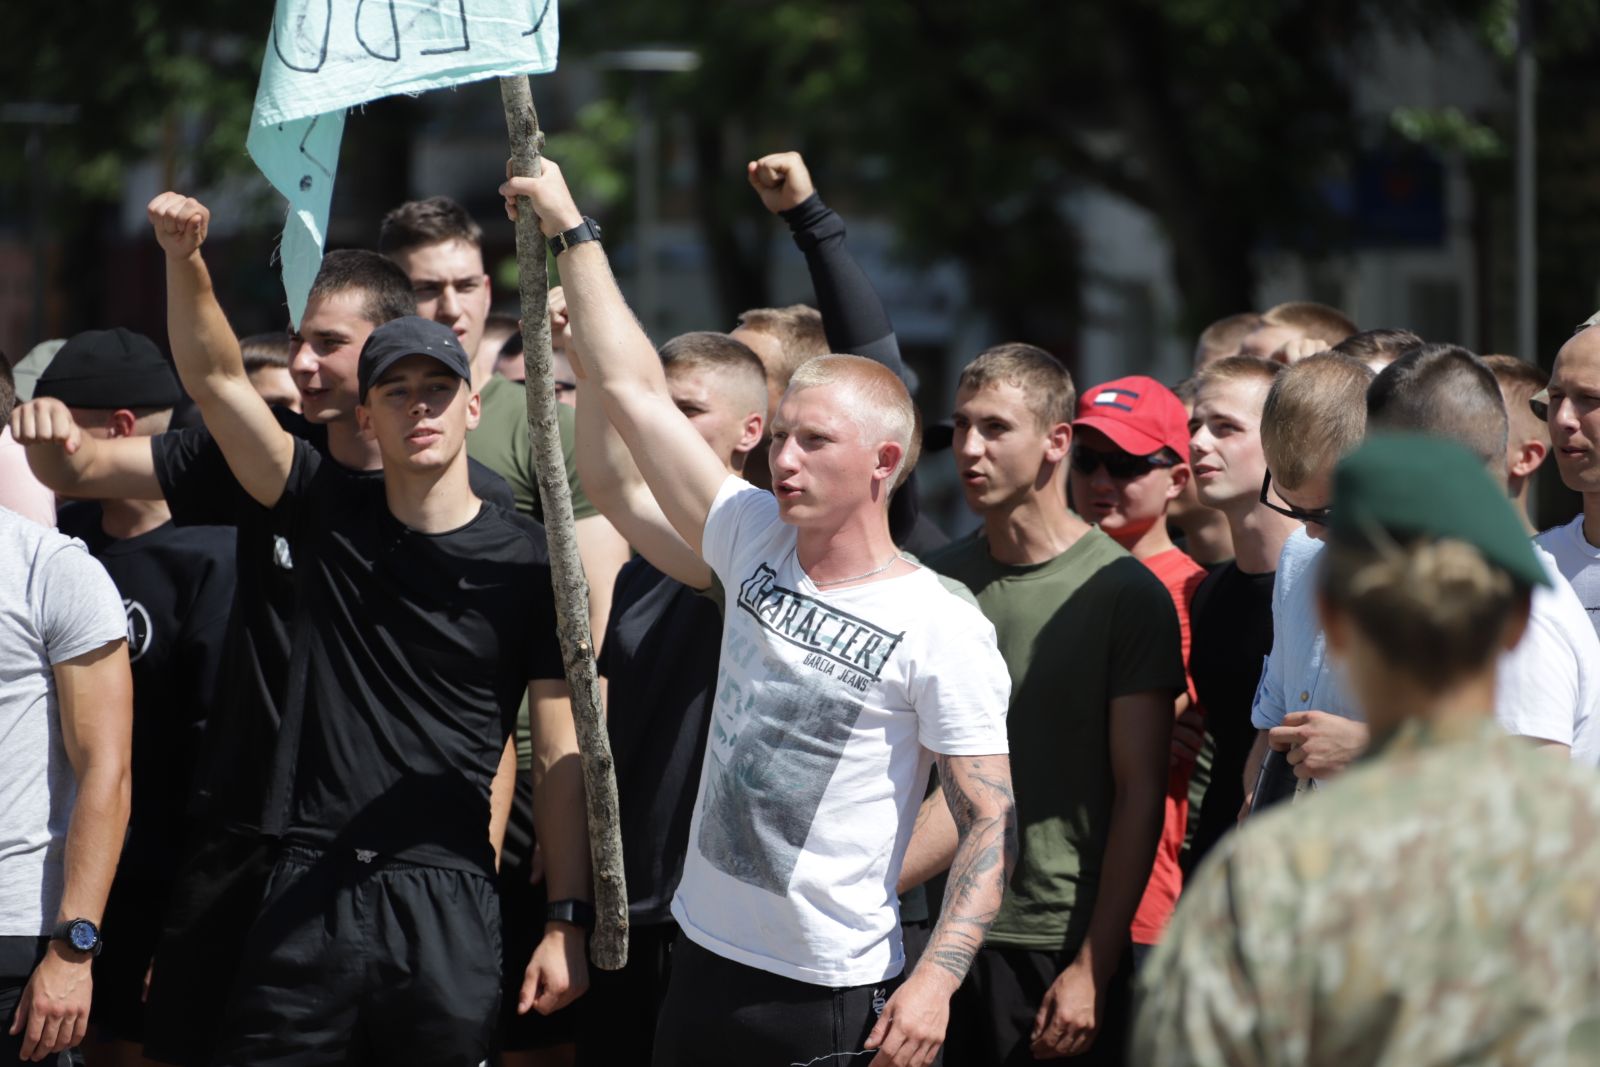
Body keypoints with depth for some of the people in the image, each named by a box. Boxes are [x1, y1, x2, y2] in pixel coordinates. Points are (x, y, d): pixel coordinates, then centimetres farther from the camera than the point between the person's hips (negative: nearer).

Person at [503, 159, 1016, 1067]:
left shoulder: (942, 630, -11)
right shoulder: (755, 543, 5)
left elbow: (993, 820, -13)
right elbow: (633, 388, 7)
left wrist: (936, 981, -24)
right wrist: (570, 227, 7)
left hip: (840, 994, -6)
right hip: (706, 958, 6)